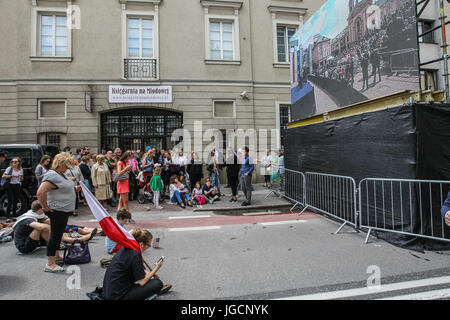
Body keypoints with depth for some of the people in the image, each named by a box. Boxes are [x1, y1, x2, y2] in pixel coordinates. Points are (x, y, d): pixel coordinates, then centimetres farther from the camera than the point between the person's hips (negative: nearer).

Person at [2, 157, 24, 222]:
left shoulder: (21, 170, 10)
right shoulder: (9, 169, -1)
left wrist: (21, 177, -3)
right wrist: (12, 175, -17)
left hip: (17, 186, 4)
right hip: (10, 186, -4)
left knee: (15, 201, 6)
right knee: (10, 202, -7)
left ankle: (14, 216, 14)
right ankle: (8, 217, -3)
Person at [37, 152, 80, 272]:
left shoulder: (61, 175, 12)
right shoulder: (52, 176, -20)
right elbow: (40, 192, -30)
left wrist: (74, 188, 10)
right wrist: (45, 207, -20)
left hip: (64, 210, 10)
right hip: (57, 211, -10)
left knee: (58, 235, 19)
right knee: (55, 235, -2)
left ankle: (56, 256, 33)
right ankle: (50, 264, 7)